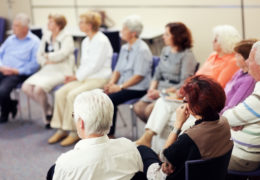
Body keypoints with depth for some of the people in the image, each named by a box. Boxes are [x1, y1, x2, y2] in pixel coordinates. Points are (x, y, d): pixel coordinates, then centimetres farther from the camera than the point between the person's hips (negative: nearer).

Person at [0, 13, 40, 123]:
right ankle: (11, 105, 4)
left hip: (18, 74, -6)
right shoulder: (11, 39, 21)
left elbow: (35, 64, -9)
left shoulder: (34, 42, -1)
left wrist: (16, 71, -15)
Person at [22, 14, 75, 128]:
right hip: (47, 70, 7)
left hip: (61, 71, -7)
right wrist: (46, 61, -8)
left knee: (39, 88, -30)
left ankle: (47, 112, -2)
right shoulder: (46, 38, 18)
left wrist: (47, 56, -2)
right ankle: (48, 109, 3)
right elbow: (39, 56, 14)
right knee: (26, 87, -16)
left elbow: (62, 54, -17)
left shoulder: (66, 38, -2)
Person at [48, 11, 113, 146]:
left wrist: (77, 77, -13)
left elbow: (95, 65, -17)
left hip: (99, 79, -8)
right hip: (84, 78, 8)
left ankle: (74, 132, -18)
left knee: (72, 95, -28)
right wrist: (75, 76, 3)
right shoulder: (86, 41, 16)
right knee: (60, 93, -12)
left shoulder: (101, 41, -13)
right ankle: (61, 129, -6)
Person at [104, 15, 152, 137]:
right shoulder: (125, 48, 16)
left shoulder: (142, 50, -11)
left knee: (110, 99, -27)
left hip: (137, 89, -8)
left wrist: (120, 87, -18)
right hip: (123, 86, 8)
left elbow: (139, 76, -16)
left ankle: (109, 134, -16)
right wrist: (111, 83, 0)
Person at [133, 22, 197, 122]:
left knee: (150, 110, -27)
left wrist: (162, 93, -18)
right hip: (160, 89, 7)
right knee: (138, 107, -14)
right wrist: (152, 88, -3)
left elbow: (184, 84, -15)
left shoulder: (187, 56, -10)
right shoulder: (165, 51, 14)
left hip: (175, 93, -7)